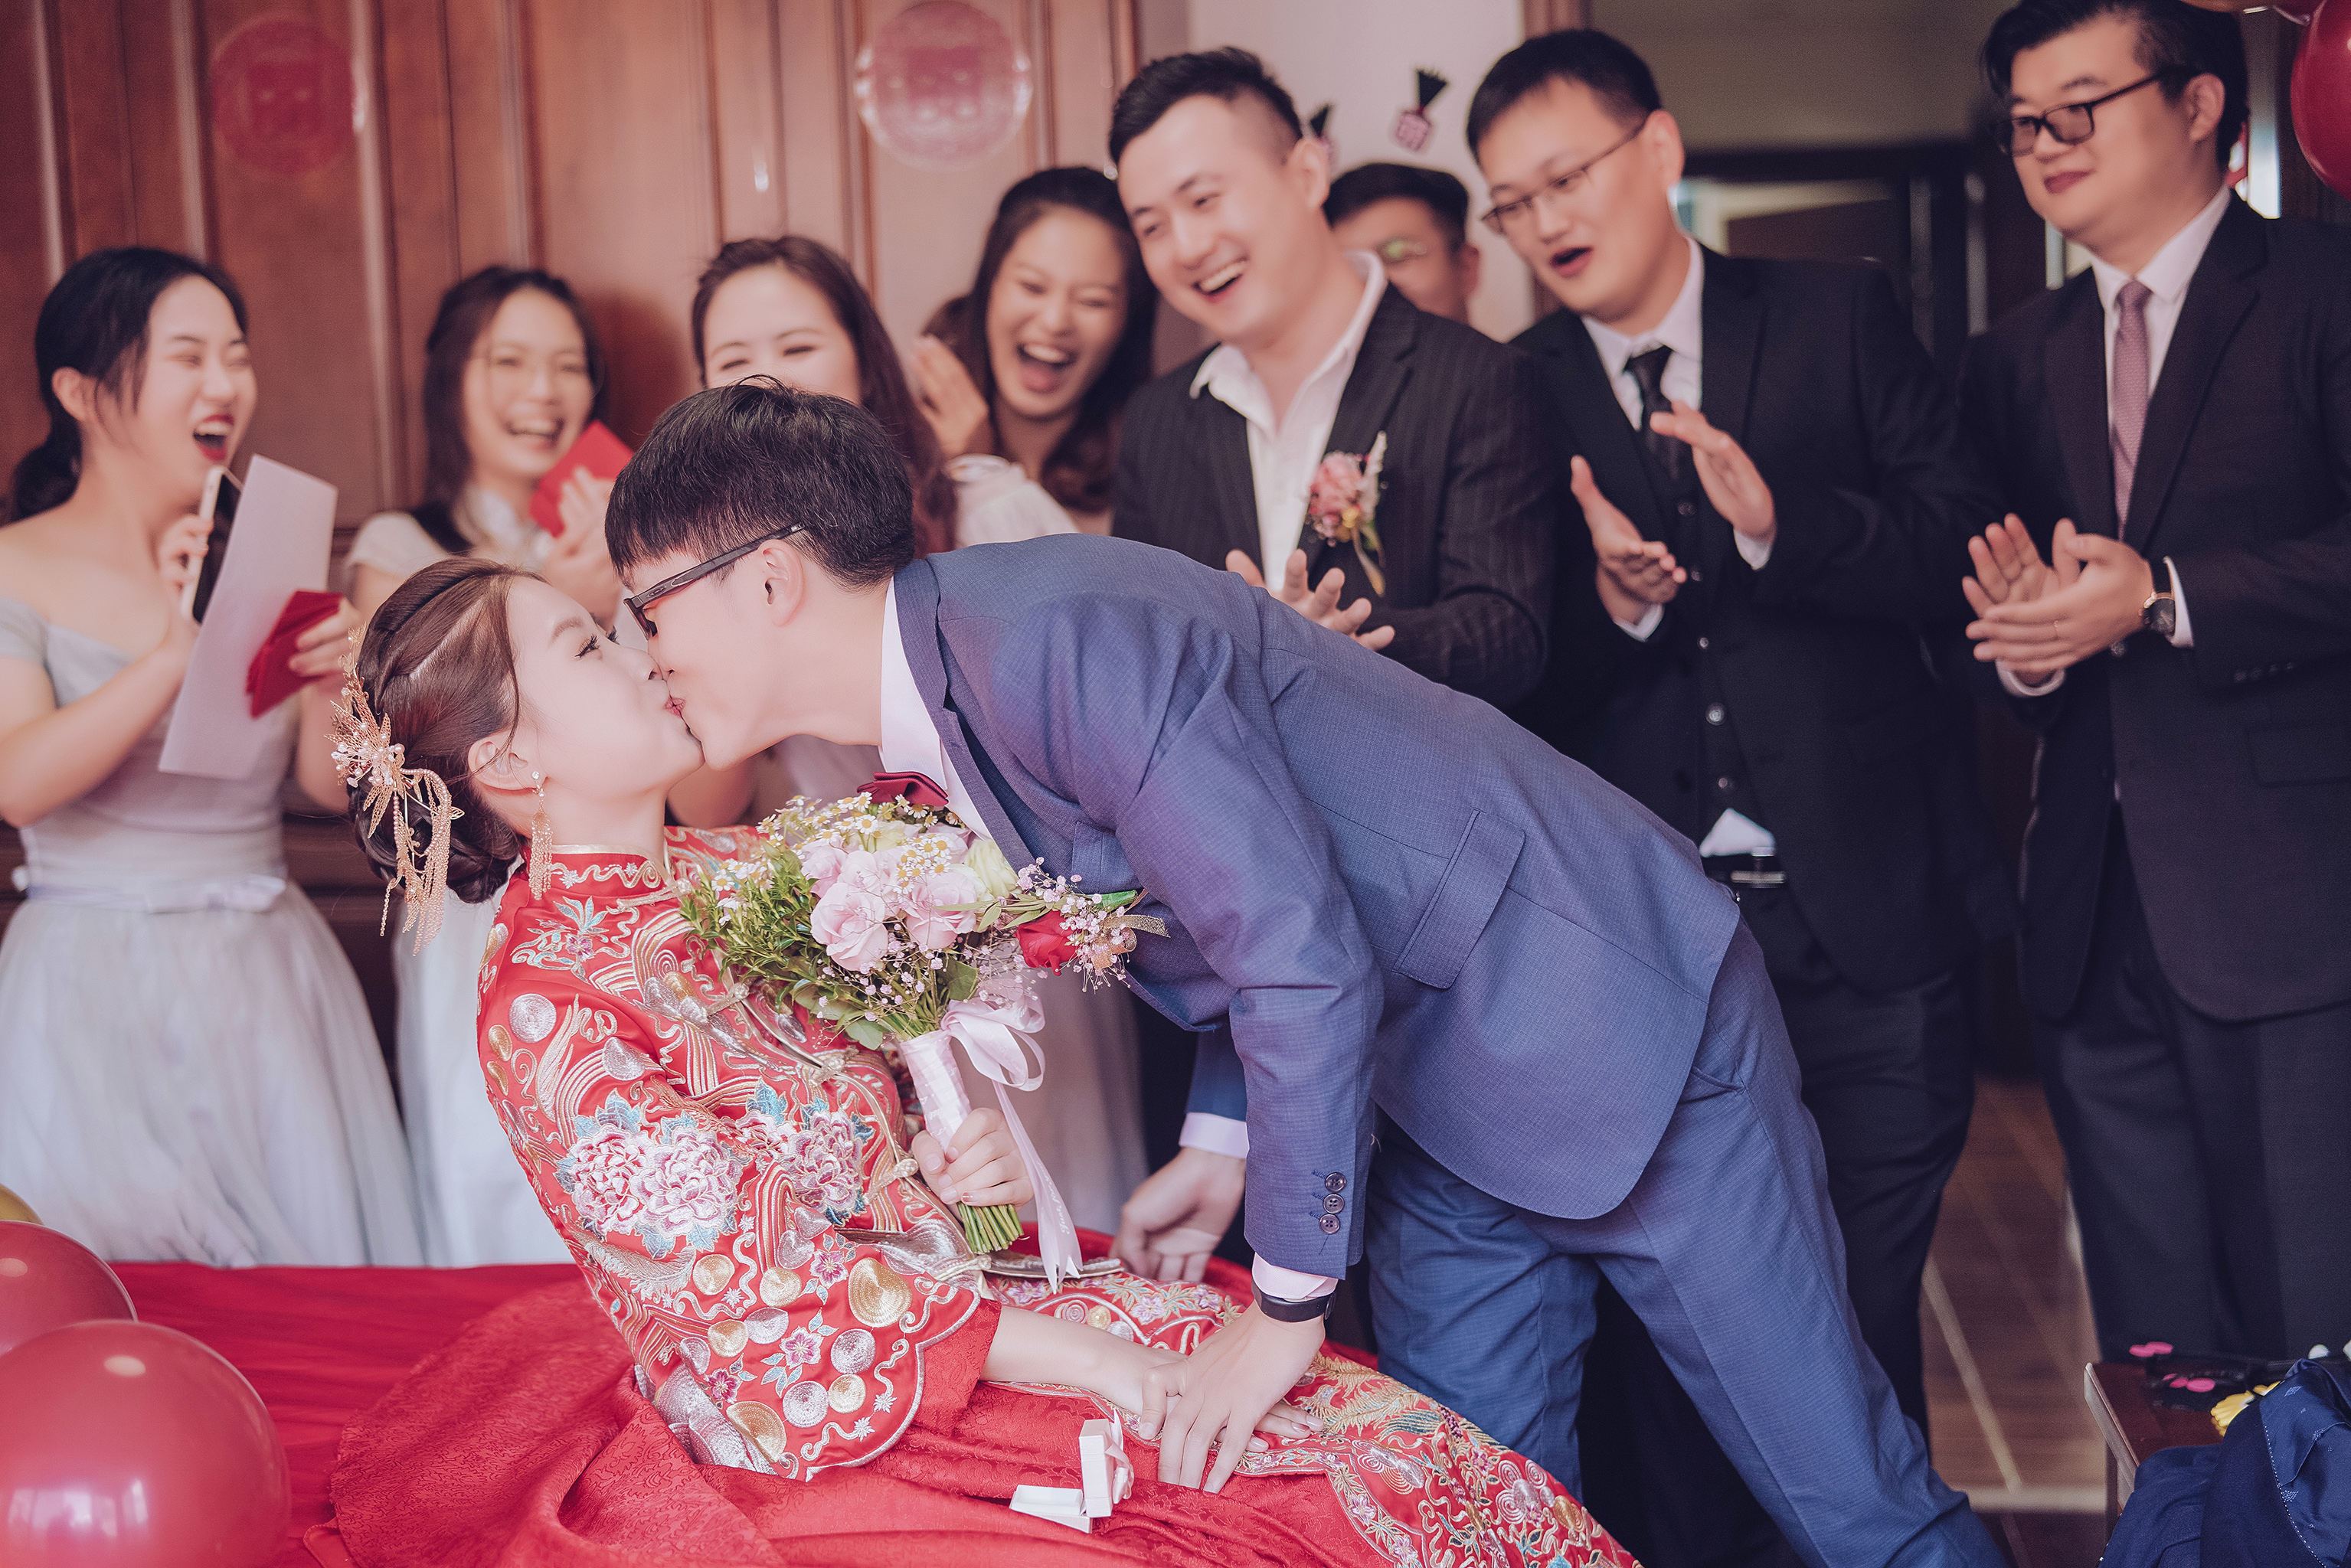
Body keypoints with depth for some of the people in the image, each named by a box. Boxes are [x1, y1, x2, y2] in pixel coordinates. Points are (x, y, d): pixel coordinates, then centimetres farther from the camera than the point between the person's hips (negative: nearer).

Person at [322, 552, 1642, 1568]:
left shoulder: (736, 870, 5)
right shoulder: (545, 1014, -18)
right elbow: (765, 1292, -19)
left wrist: (971, 1148, -7)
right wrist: (1070, 1354, -20)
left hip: (958, 1275, 7)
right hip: (835, 1426, -7)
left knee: (1387, 1429, -7)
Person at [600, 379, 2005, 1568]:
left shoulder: (1060, 633, -27)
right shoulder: (942, 717, 4)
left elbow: (1307, 961, -27)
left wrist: (1288, 1304, -18)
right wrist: (1226, 1139, 6)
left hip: (1605, 1019, -9)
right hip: (1431, 1087, 9)